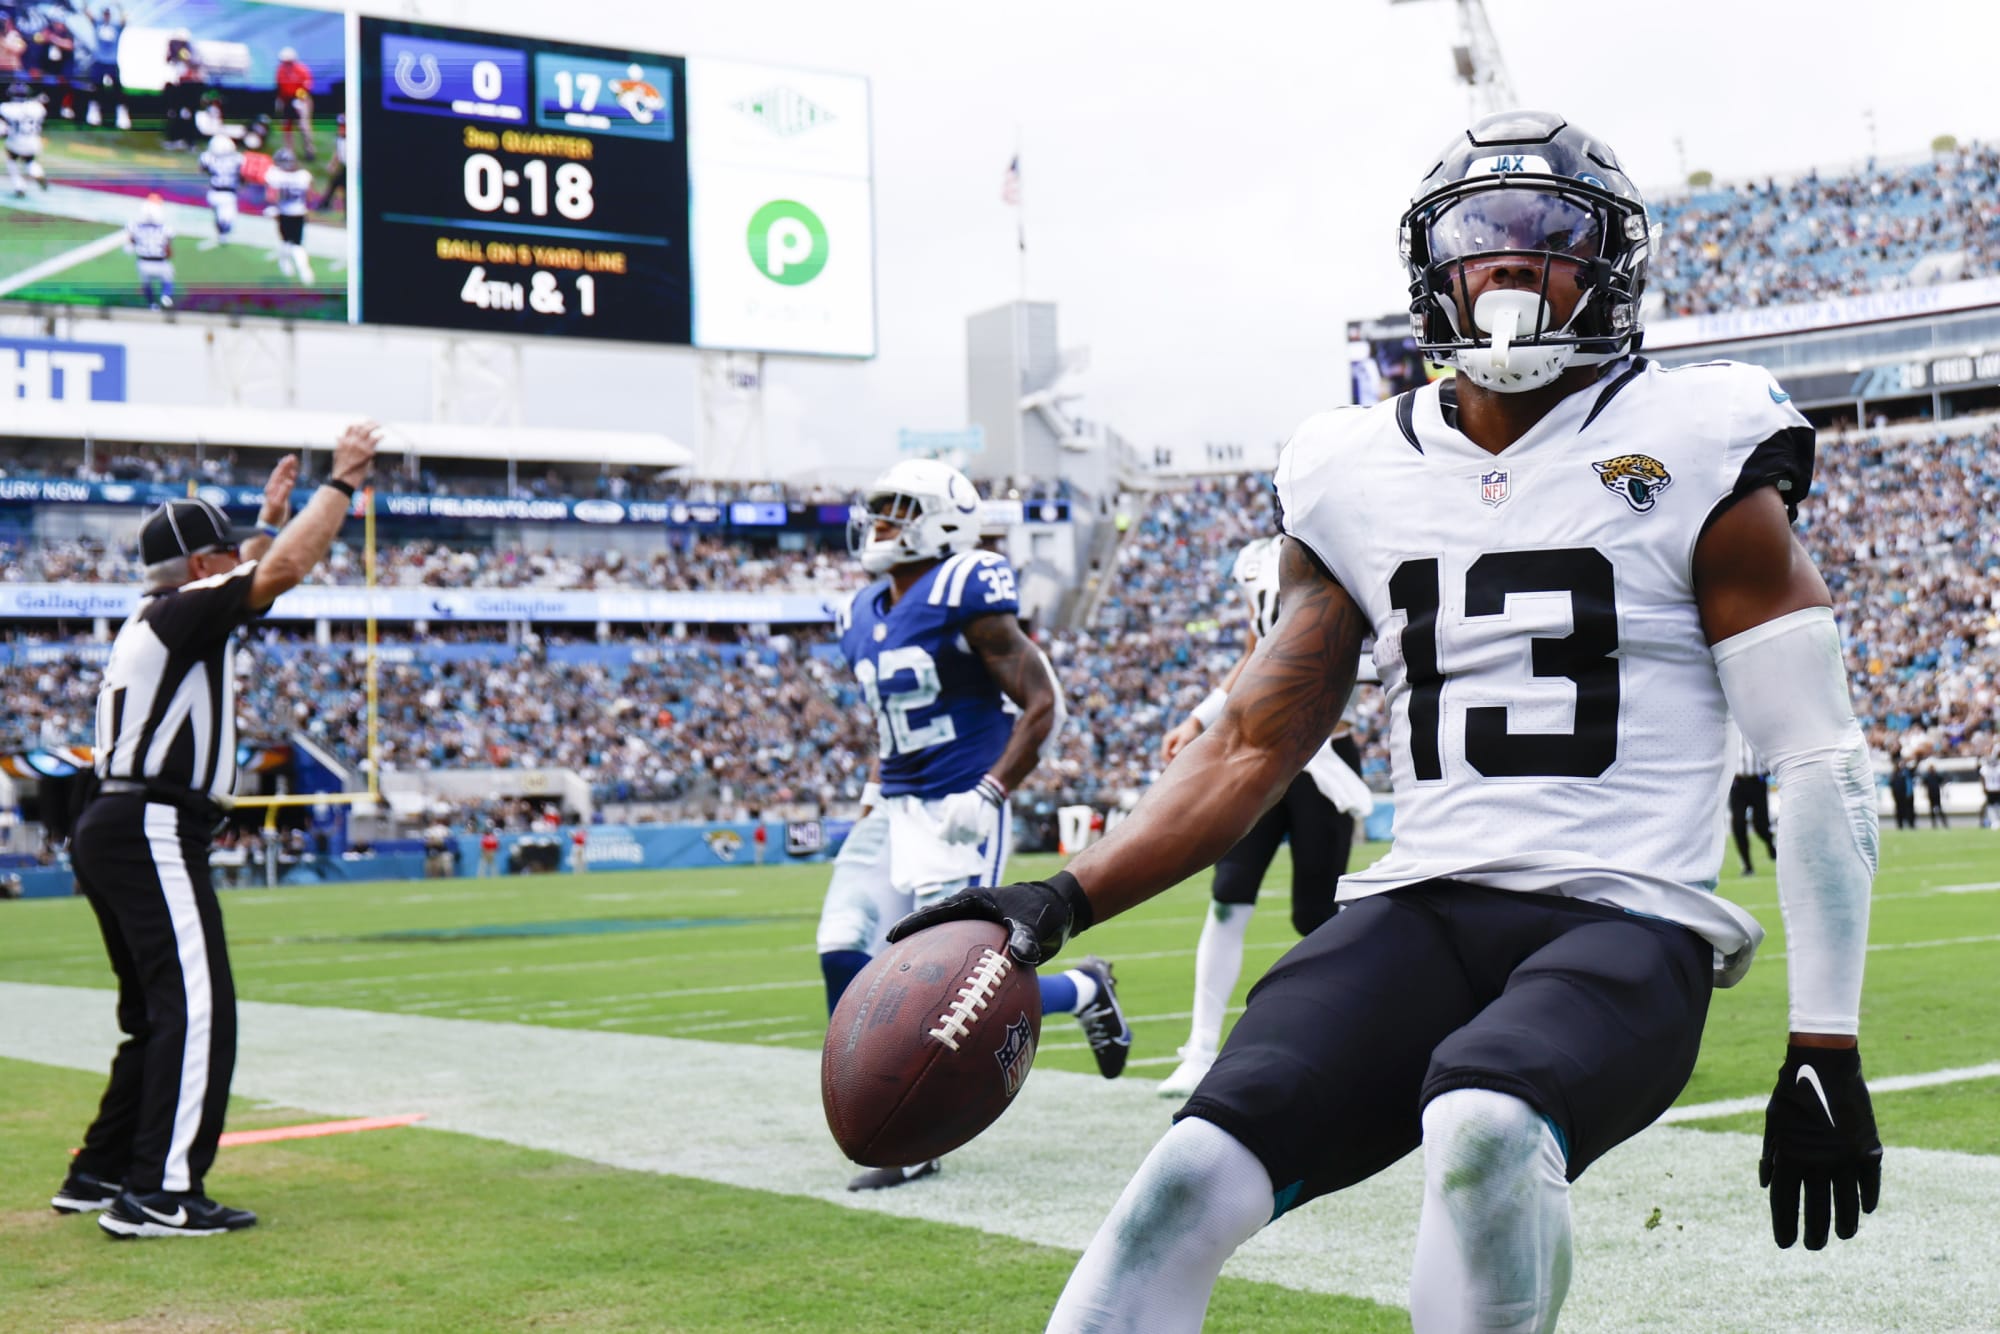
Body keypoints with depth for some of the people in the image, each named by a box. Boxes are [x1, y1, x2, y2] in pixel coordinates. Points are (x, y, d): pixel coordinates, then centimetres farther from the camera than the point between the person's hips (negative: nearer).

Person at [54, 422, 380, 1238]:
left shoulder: (156, 620, 20)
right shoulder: (181, 612, -7)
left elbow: (246, 578, 40)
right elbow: (282, 572, -19)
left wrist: (271, 520, 44)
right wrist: (342, 482, -10)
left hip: (113, 833, 11)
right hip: (152, 832, -11)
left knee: (159, 1013, 17)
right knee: (197, 1008, -14)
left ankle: (99, 1173, 22)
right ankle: (159, 1193, -18)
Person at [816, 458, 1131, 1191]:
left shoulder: (965, 597, -12)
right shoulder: (864, 618, 12)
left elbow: (1043, 706, -12)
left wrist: (989, 793, -19)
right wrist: (874, 790, 12)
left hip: (956, 817, -7)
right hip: (893, 813, 7)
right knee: (843, 956, -8)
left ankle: (1083, 990, 20)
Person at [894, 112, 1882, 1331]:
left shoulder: (1694, 461, 1)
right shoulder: (1359, 477, 12)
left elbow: (1824, 763, 1)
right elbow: (1255, 742, 14)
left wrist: (1826, 1053, -5)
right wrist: (1062, 901, 0)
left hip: (1624, 923, -3)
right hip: (1421, 910, 3)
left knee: (1483, 1128, -36)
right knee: (1192, 1178, -21)